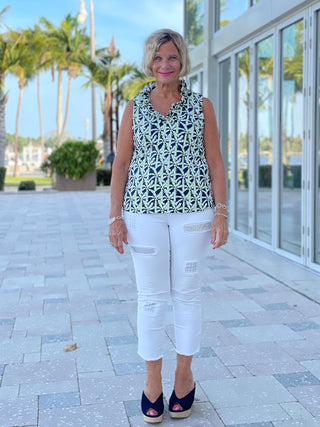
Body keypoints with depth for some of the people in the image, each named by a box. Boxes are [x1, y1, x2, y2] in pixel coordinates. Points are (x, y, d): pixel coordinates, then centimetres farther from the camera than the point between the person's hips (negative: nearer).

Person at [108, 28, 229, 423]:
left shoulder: (202, 106, 4)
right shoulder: (134, 108, 6)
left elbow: (215, 162, 3)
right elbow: (120, 164, 5)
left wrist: (221, 212, -5)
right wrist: (115, 217, -2)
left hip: (192, 210, 0)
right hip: (144, 211, 1)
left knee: (186, 293, 6)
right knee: (151, 297, 4)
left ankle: (184, 375, 22)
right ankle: (152, 381, 17)